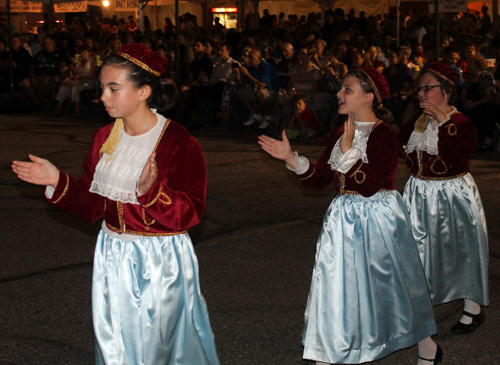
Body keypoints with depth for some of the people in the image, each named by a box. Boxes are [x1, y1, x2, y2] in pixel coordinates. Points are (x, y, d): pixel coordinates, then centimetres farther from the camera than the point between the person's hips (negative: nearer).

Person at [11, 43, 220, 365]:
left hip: (160, 263, -6)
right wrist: (57, 181, -4)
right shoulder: (105, 138, 4)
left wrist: (152, 192, -34)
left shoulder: (180, 144, -16)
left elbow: (190, 212, -19)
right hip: (113, 261, 6)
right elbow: (93, 205, 8)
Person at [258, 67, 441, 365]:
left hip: (377, 218, -7)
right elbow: (320, 178, 6)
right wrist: (291, 158, -5)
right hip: (344, 218, 7)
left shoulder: (384, 134, -15)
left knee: (392, 283, 8)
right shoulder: (342, 133, 8)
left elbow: (368, 185, -24)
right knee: (335, 285, 7)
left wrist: (348, 149, -23)